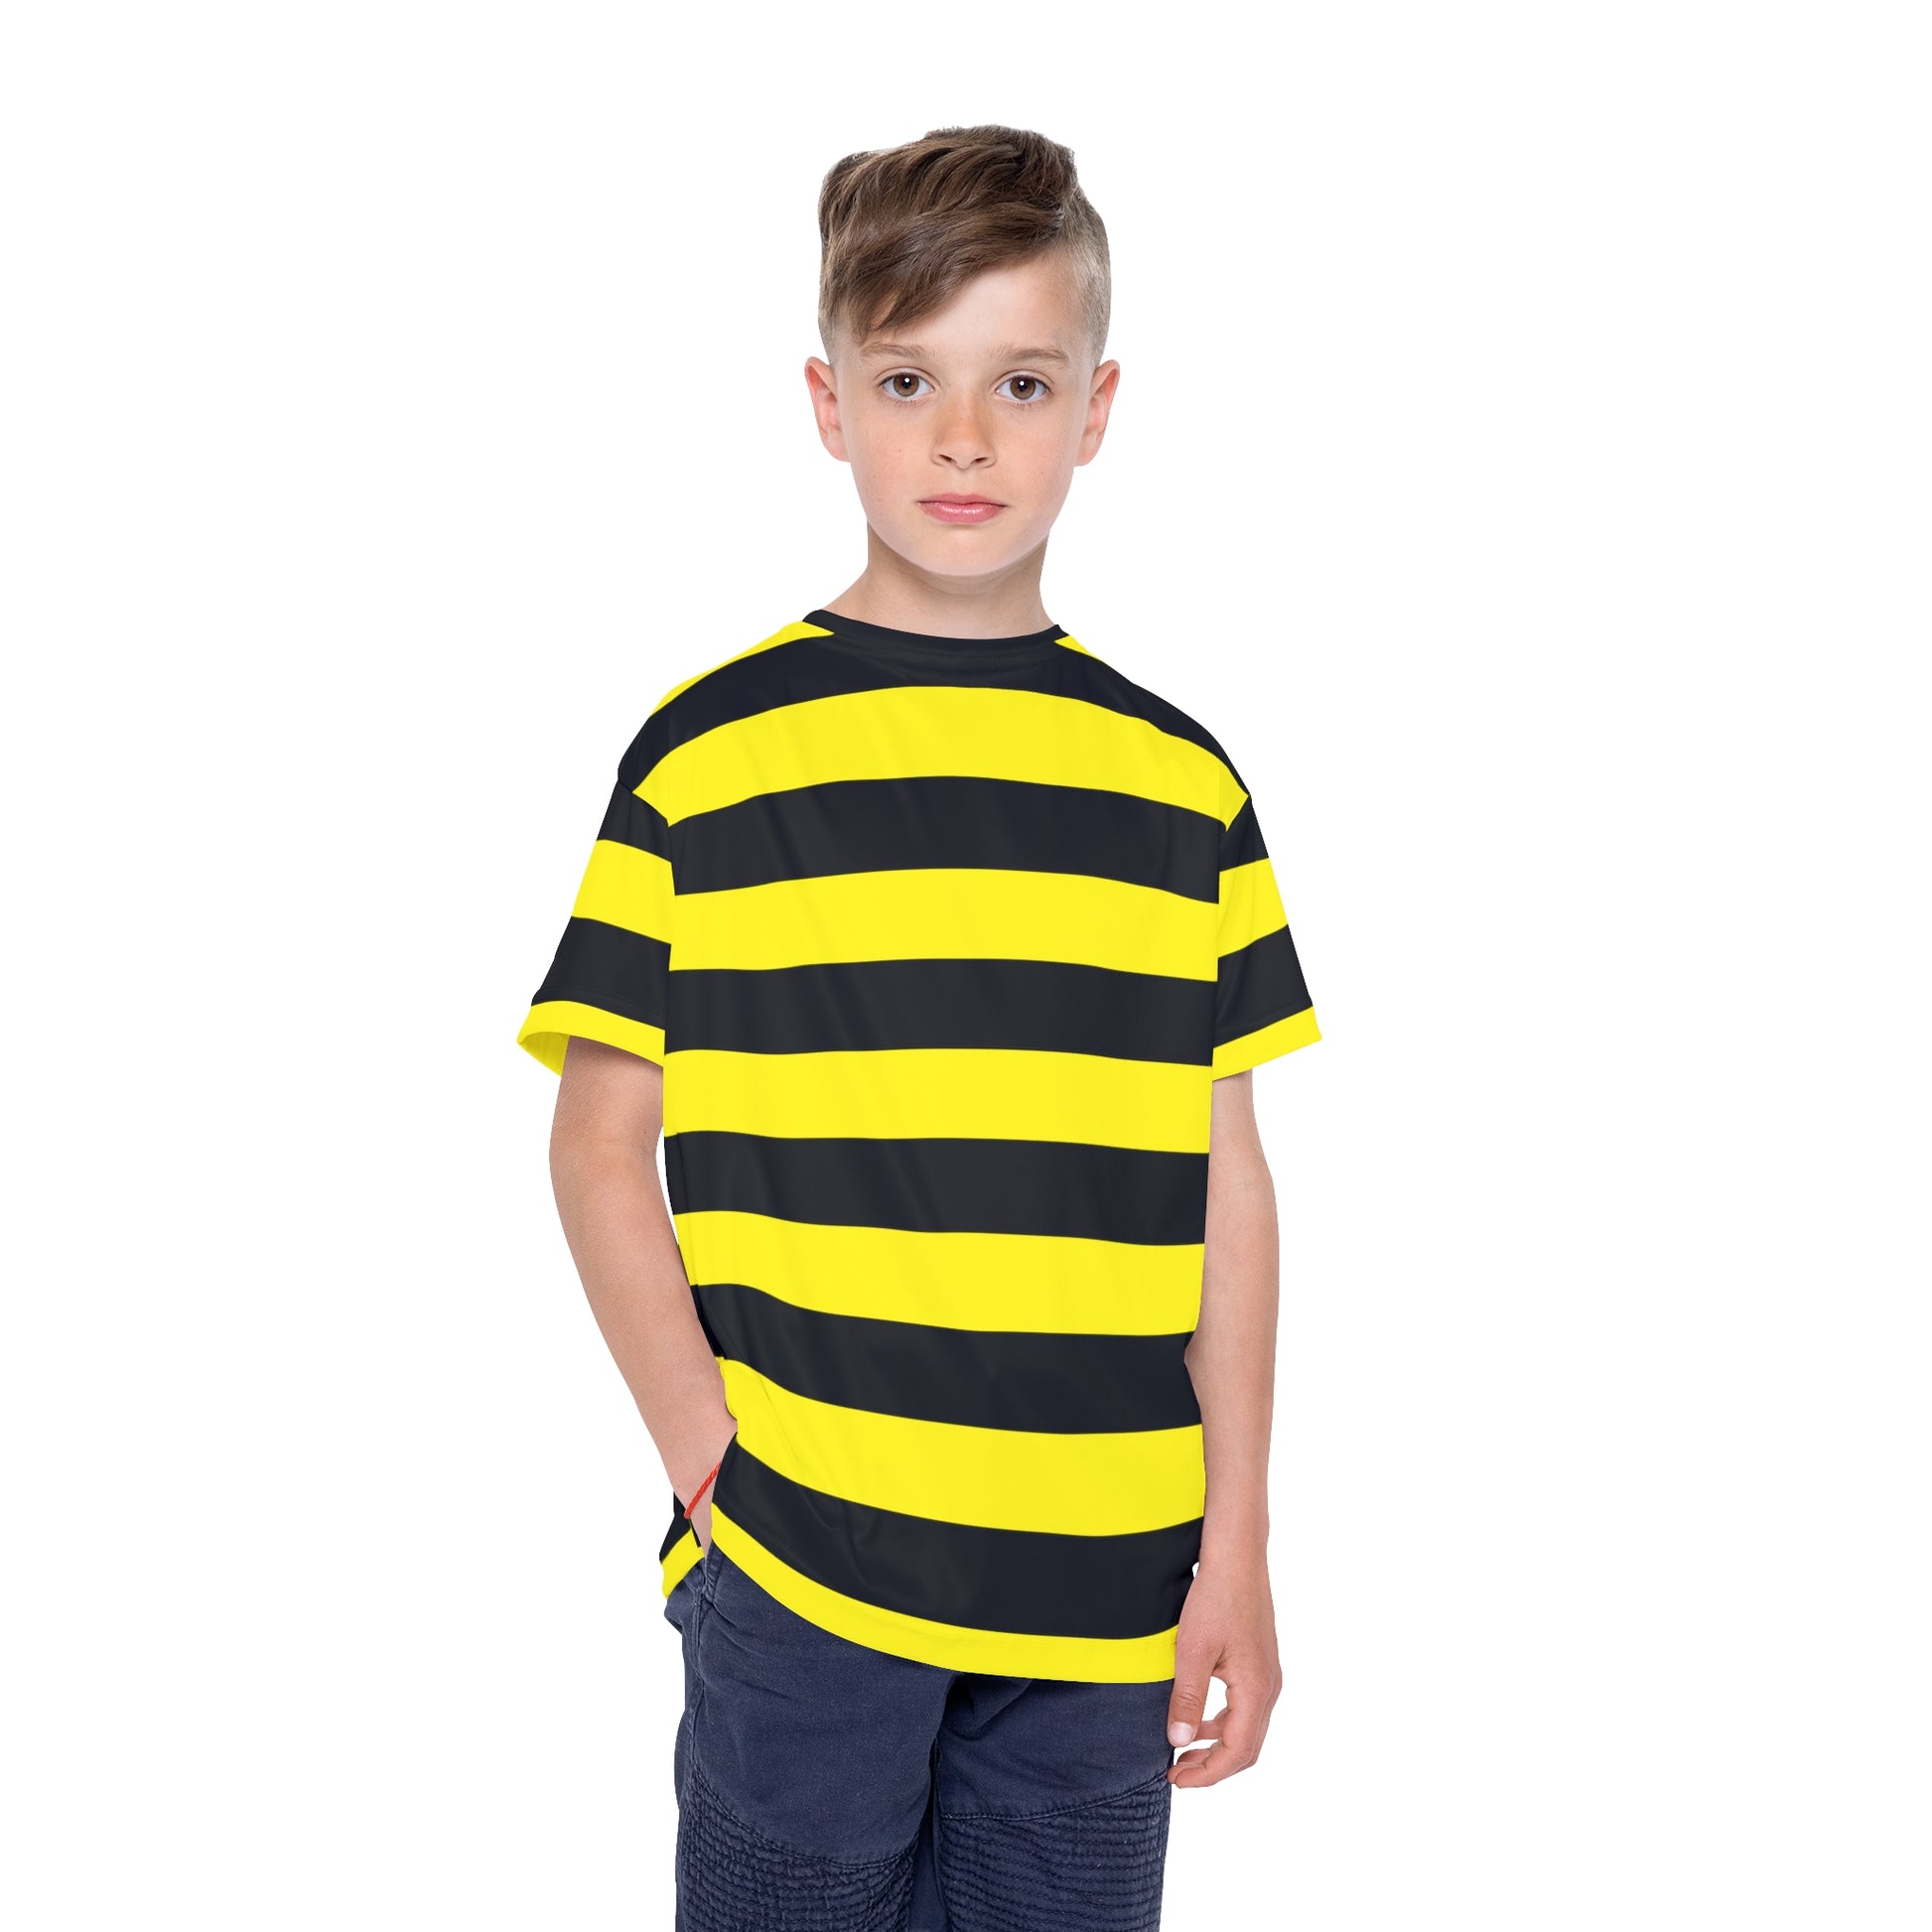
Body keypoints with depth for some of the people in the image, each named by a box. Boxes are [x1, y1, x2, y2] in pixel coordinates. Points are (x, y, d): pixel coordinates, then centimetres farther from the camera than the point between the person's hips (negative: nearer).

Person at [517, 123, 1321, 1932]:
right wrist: (709, 1453, -8)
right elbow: (602, 1144, 0)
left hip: (1107, 1589, 3)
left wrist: (1238, 1546, 4)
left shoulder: (1180, 784, 5)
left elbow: (1224, 1176, 7)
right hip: (790, 1580, -2)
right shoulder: (707, 758, -3)